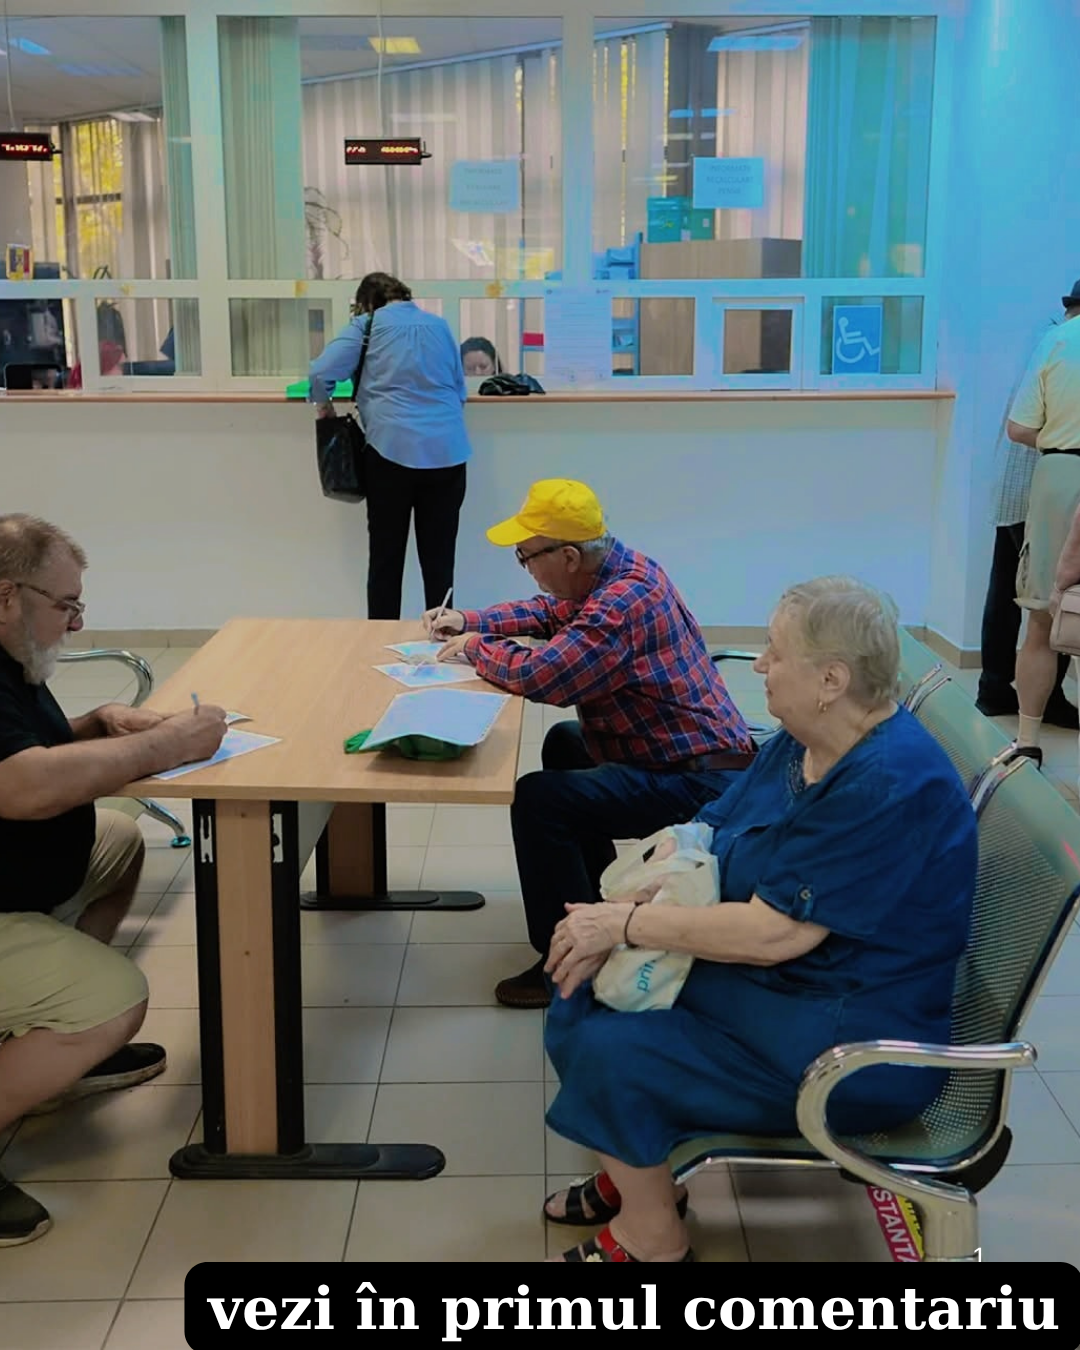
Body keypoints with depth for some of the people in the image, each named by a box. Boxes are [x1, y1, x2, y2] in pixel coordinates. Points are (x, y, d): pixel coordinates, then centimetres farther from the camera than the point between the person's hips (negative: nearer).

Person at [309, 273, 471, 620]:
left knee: (386, 556, 6)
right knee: (439, 556, 7)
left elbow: (322, 373, -3)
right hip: (446, 450, 3)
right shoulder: (439, 325, 16)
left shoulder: (367, 325, 6)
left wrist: (324, 403, 16)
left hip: (393, 447, -3)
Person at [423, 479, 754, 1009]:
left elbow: (536, 675, -29)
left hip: (697, 782, -11)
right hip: (691, 755, 11)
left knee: (538, 799, -21)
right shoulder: (622, 569, 6)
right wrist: (469, 620, 14)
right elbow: (551, 612, 24)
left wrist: (476, 646, -9)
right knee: (564, 744, 30)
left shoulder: (624, 602, -26)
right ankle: (593, 901, 38)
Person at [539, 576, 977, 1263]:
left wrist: (624, 925, -20)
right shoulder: (799, 744, 1)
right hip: (765, 978, 10)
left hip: (849, 1050, -9)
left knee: (608, 1054, -17)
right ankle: (642, 1175, 22)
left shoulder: (890, 787, -28)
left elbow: (772, 932, -29)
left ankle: (653, 1241, 8)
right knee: (585, 990, 3)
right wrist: (619, 910, -15)